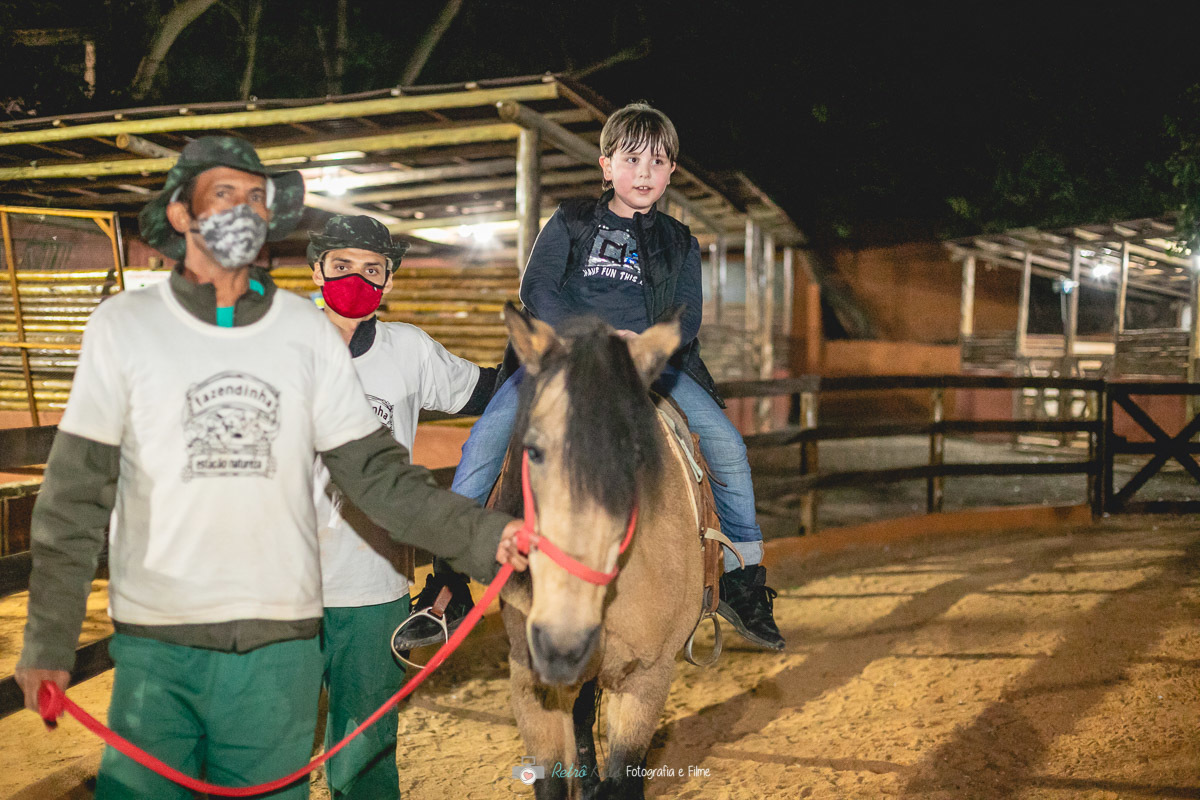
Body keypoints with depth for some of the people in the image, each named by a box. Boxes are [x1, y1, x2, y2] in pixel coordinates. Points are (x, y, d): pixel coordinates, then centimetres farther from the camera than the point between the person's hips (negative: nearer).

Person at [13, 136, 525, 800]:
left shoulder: (308, 331, 2)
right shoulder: (123, 326, -1)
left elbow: (375, 473, 1)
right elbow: (75, 496, -1)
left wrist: (481, 535, -12)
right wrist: (48, 640, -3)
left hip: (280, 643, 2)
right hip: (154, 644, -1)